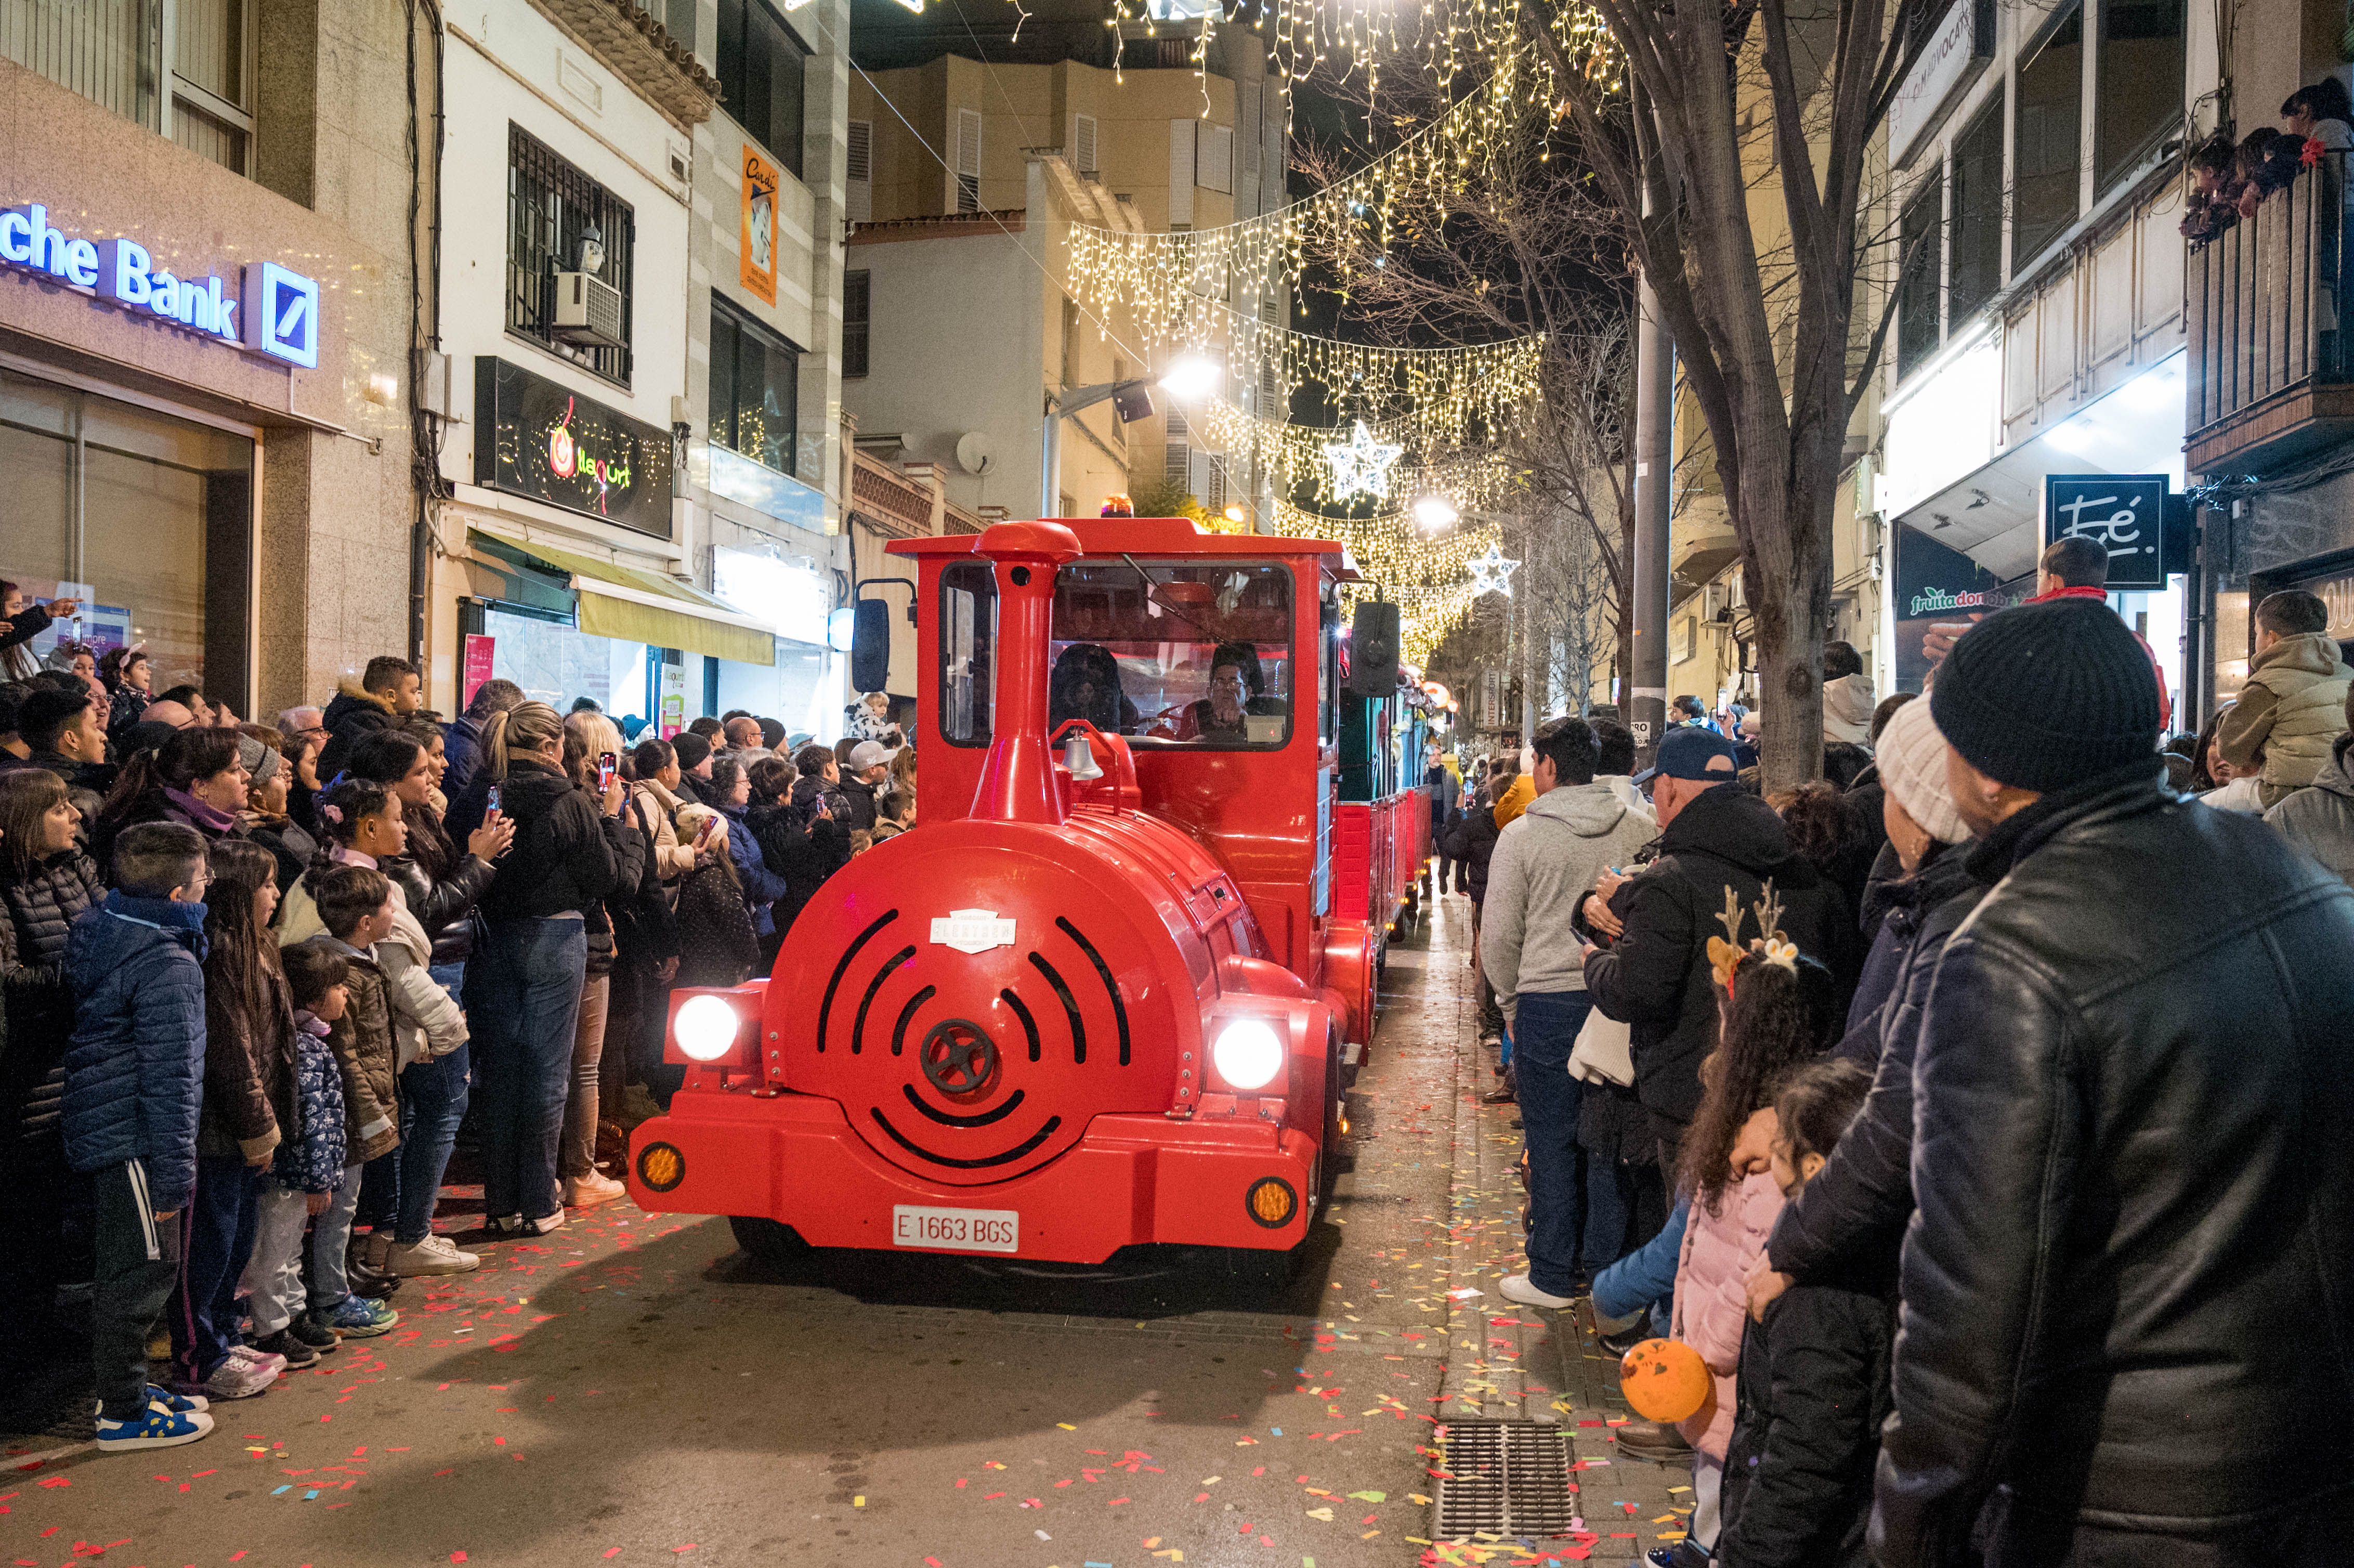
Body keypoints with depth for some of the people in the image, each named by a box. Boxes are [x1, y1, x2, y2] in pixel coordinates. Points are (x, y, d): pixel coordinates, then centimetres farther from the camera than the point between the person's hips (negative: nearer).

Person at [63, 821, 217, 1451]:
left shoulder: (96, 928, 5)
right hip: (135, 1139, -9)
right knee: (142, 1272, 3)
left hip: (101, 1123, 9)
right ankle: (124, 1415, 14)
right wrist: (174, 1173, -16)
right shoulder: (168, 966, -22)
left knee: (127, 1269, 20)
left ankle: (124, 1386, 33)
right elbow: (169, 1078, -21)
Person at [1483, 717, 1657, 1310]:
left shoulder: (1522, 835, -8)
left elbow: (1499, 937, -6)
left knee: (1552, 1143, 4)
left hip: (1549, 1000, -4)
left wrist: (1511, 1001, 9)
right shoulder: (1638, 830, 2)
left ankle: (1552, 1277, 12)